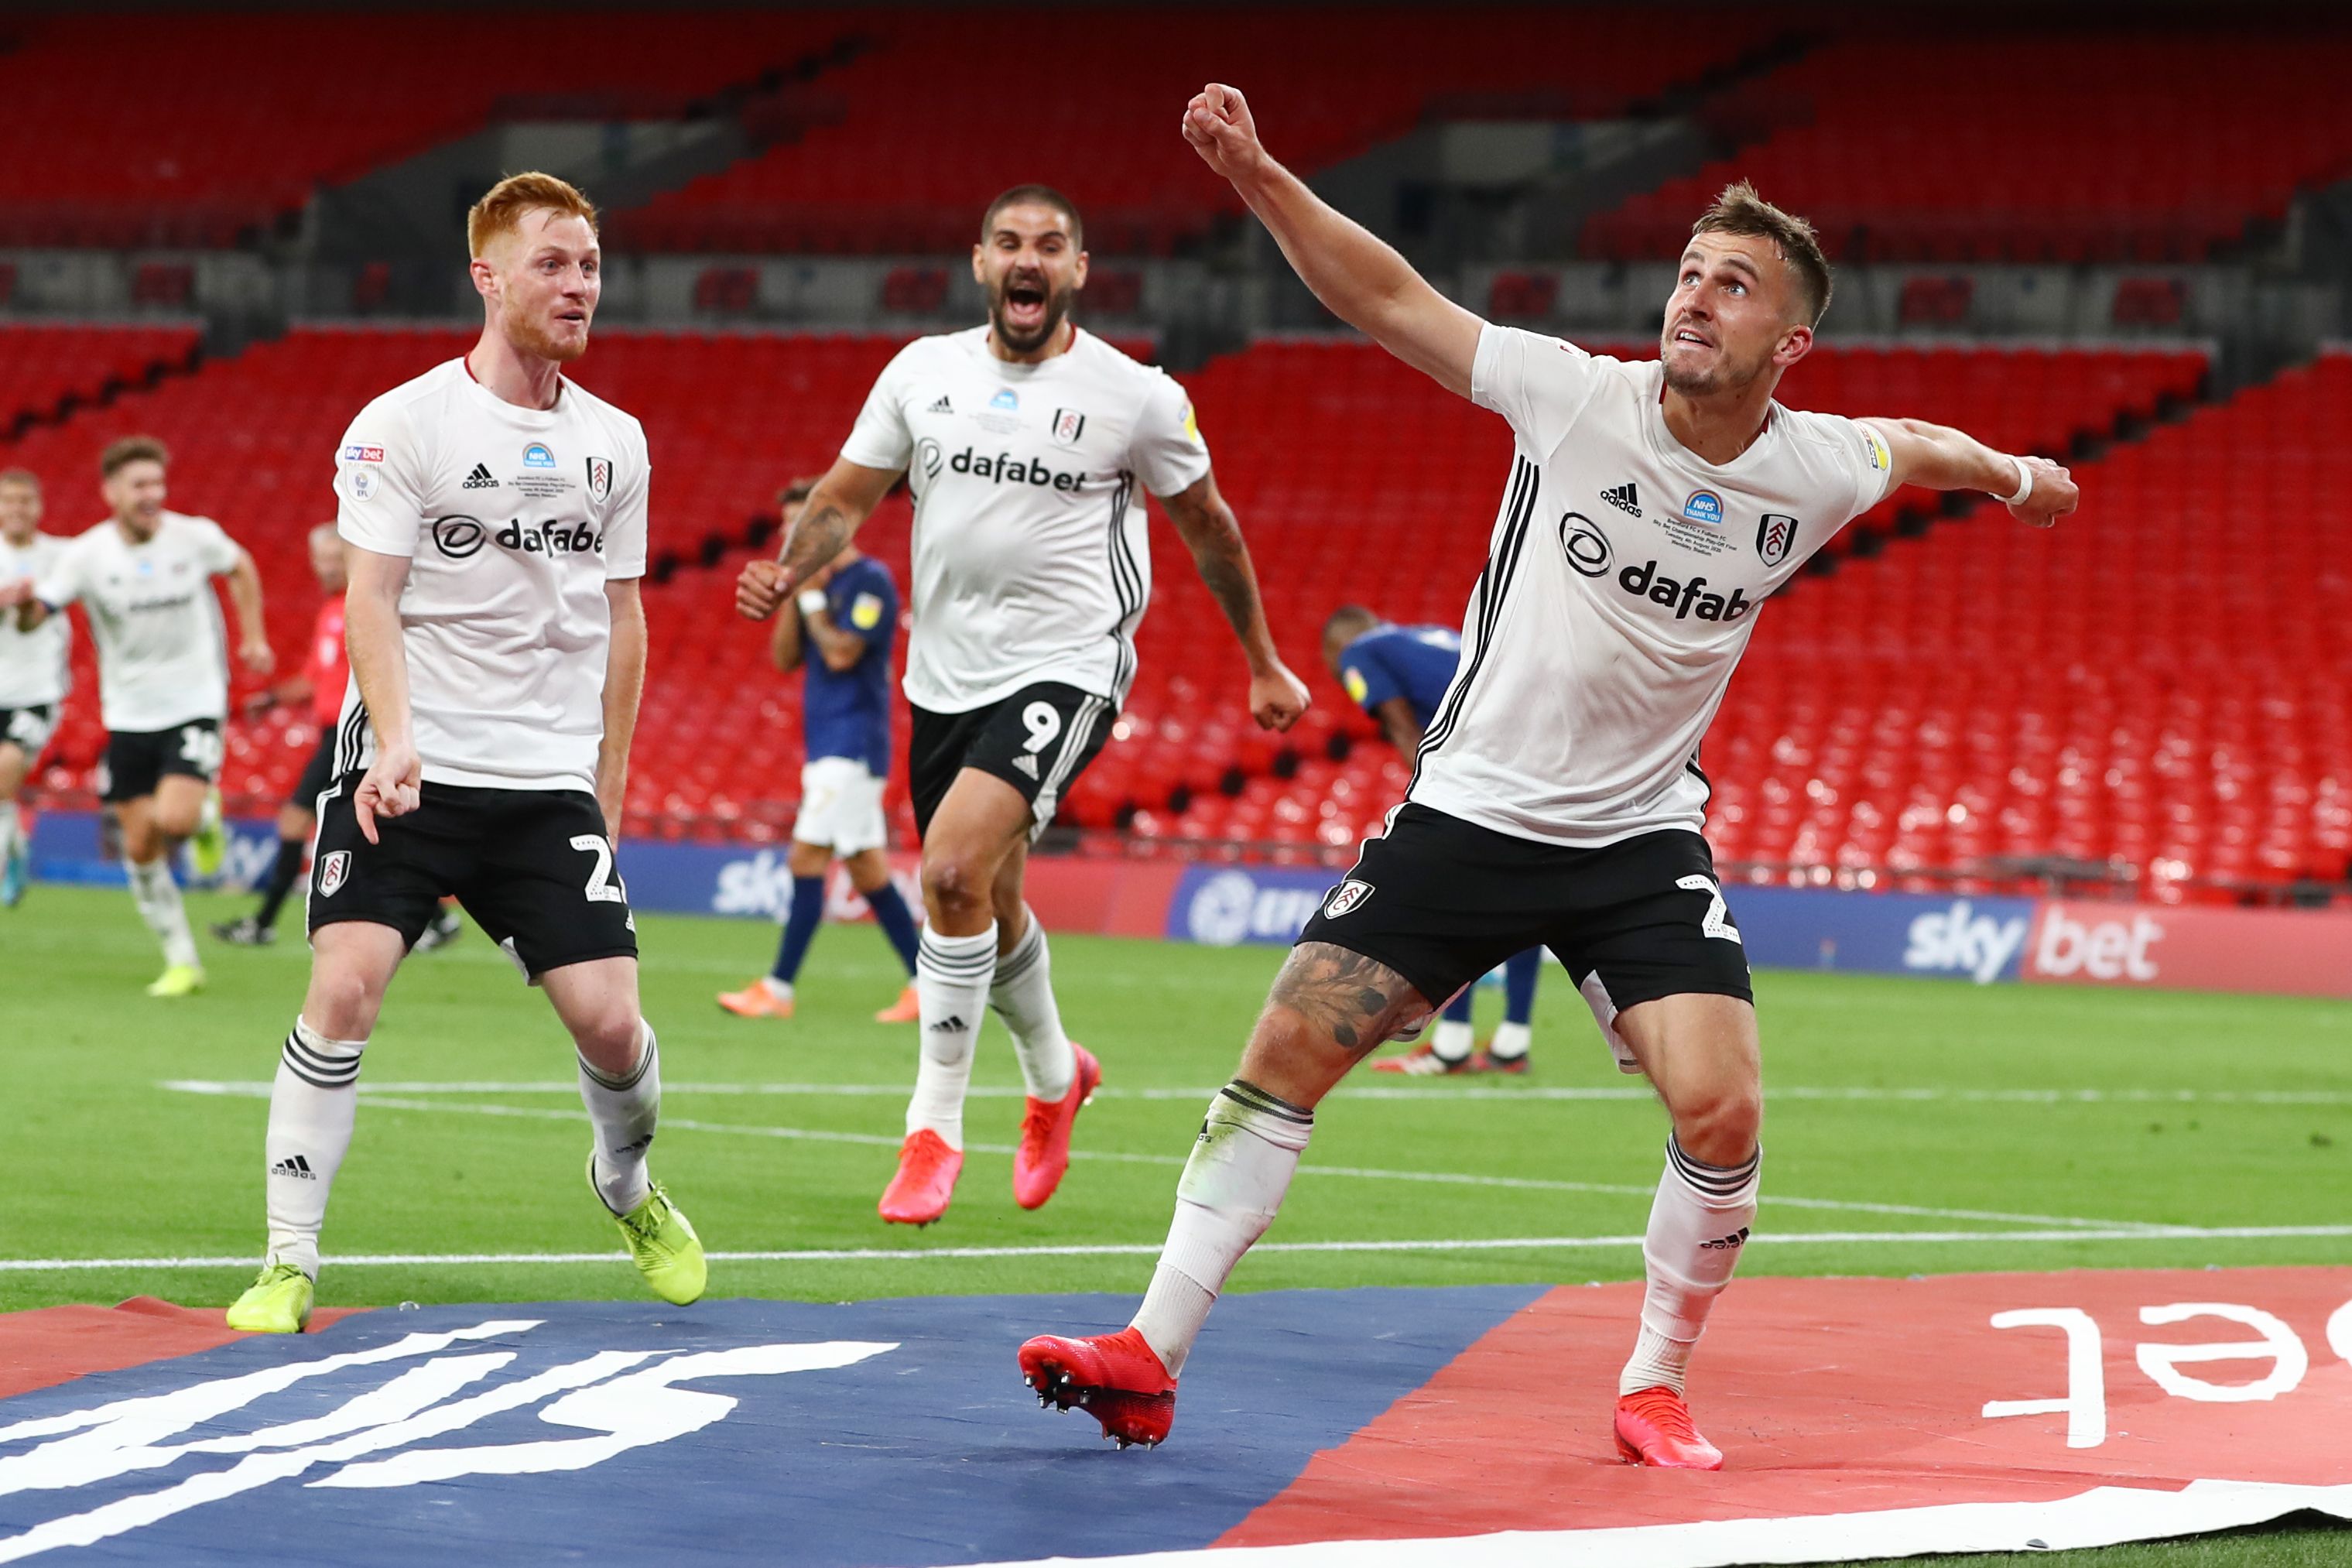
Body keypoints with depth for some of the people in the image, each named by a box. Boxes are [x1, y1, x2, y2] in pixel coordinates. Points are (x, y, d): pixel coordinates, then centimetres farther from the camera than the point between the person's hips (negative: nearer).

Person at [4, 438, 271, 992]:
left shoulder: (195, 536, -9)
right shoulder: (86, 554, -10)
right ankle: (181, 962, 15)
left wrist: (253, 637, 10)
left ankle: (205, 815, 15)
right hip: (128, 713, 2)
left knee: (173, 819, -22)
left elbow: (240, 568, 13)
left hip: (195, 702, -2)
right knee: (141, 850, 1)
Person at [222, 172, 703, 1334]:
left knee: (608, 1019, -6)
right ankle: (290, 1262, -7)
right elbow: (370, 600, -9)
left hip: (553, 781, 3)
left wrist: (606, 784, 15)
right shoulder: (401, 424, -4)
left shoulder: (614, 442, 10)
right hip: (406, 772, -3)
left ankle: (627, 1188, 27)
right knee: (345, 986, -17)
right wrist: (395, 742, -23)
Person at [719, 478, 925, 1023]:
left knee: (807, 859, -11)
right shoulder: (823, 582, 16)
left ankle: (778, 989, -11)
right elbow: (785, 657, 13)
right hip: (826, 747, 9)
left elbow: (841, 653, -19)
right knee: (867, 870, 8)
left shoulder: (870, 580, -11)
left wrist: (811, 597, -9)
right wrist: (795, 595, 2)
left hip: (851, 747, -9)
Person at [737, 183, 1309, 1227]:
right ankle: (1054, 1077, 46)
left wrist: (1263, 664, 16)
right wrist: (787, 574, -12)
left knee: (954, 864, -24)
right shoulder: (923, 371, 3)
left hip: (1066, 668, -5)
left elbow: (1208, 526, 8)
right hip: (946, 677, 5)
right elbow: (844, 499, 9)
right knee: (986, 903, 17)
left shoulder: (1136, 397, -5)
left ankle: (934, 1127, -13)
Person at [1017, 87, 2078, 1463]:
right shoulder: (1578, 397, -13)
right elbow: (1389, 299, -11)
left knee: (1722, 1111, -17)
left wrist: (2012, 473, 33)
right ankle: (1151, 1358, 1)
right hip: (1472, 812, -1)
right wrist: (1256, 175, -20)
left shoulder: (1817, 470, -6)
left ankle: (1656, 1389, 6)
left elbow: (1913, 446, 18)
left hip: (1644, 835, 1)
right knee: (1287, 1054, -7)